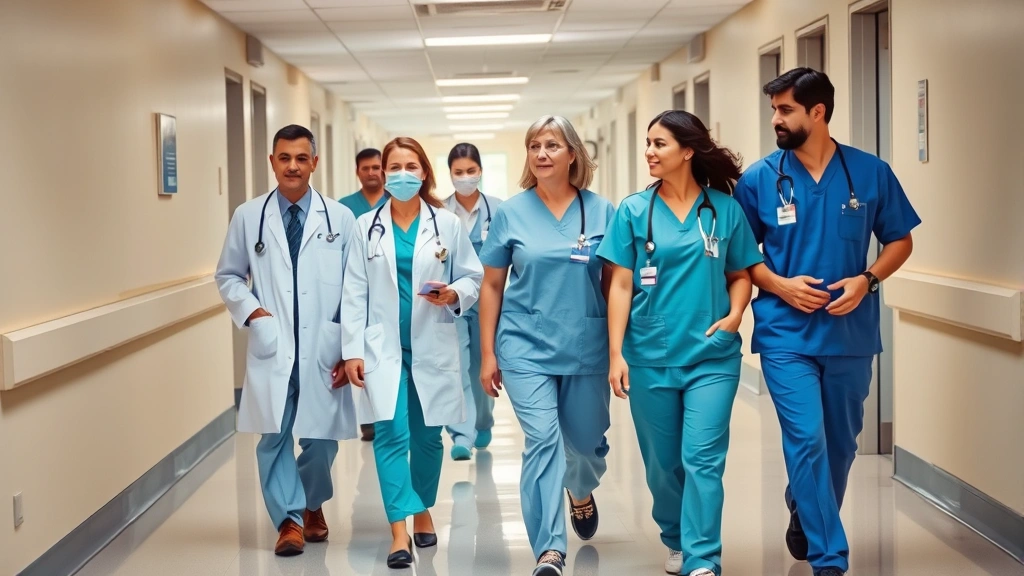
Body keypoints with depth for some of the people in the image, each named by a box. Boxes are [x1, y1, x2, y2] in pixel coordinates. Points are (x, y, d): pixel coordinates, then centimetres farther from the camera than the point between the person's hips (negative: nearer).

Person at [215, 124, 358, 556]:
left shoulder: (341, 219, 2)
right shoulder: (248, 217, 4)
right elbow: (228, 276, 12)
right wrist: (251, 312, -7)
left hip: (324, 350, 0)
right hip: (272, 348, 0)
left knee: (321, 436, 8)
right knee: (274, 437, -1)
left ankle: (313, 505, 35)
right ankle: (289, 519, 14)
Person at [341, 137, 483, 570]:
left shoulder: (447, 224, 2)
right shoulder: (367, 226, 3)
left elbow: (473, 277, 4)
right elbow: (355, 293, 1)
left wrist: (454, 295, -19)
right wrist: (352, 349, -4)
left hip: (432, 347, 1)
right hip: (383, 347, 0)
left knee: (427, 435, 10)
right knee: (390, 434, -10)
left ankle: (423, 512, 31)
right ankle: (399, 531, -11)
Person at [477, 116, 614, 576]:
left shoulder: (601, 211, 1)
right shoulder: (510, 213, 0)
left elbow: (613, 282, 6)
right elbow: (492, 286, 5)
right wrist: (487, 354, 3)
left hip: (586, 348, 1)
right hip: (526, 347, -1)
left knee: (587, 442, 12)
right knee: (543, 441, -12)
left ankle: (581, 492, 48)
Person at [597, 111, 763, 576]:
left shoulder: (725, 208, 1)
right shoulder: (634, 211, 1)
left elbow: (741, 275, 10)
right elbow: (621, 285, 0)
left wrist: (735, 313, -10)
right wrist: (616, 353, -5)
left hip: (712, 356, -1)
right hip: (649, 357, 1)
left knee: (703, 460, -9)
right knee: (663, 462, 11)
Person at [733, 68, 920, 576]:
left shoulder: (871, 173, -2)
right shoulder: (759, 179, -4)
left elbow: (900, 240, 6)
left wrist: (866, 280, -11)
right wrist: (780, 285, -14)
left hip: (850, 334, 2)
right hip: (786, 336, -2)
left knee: (840, 442, 15)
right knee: (807, 441, -10)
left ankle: (807, 517, 43)